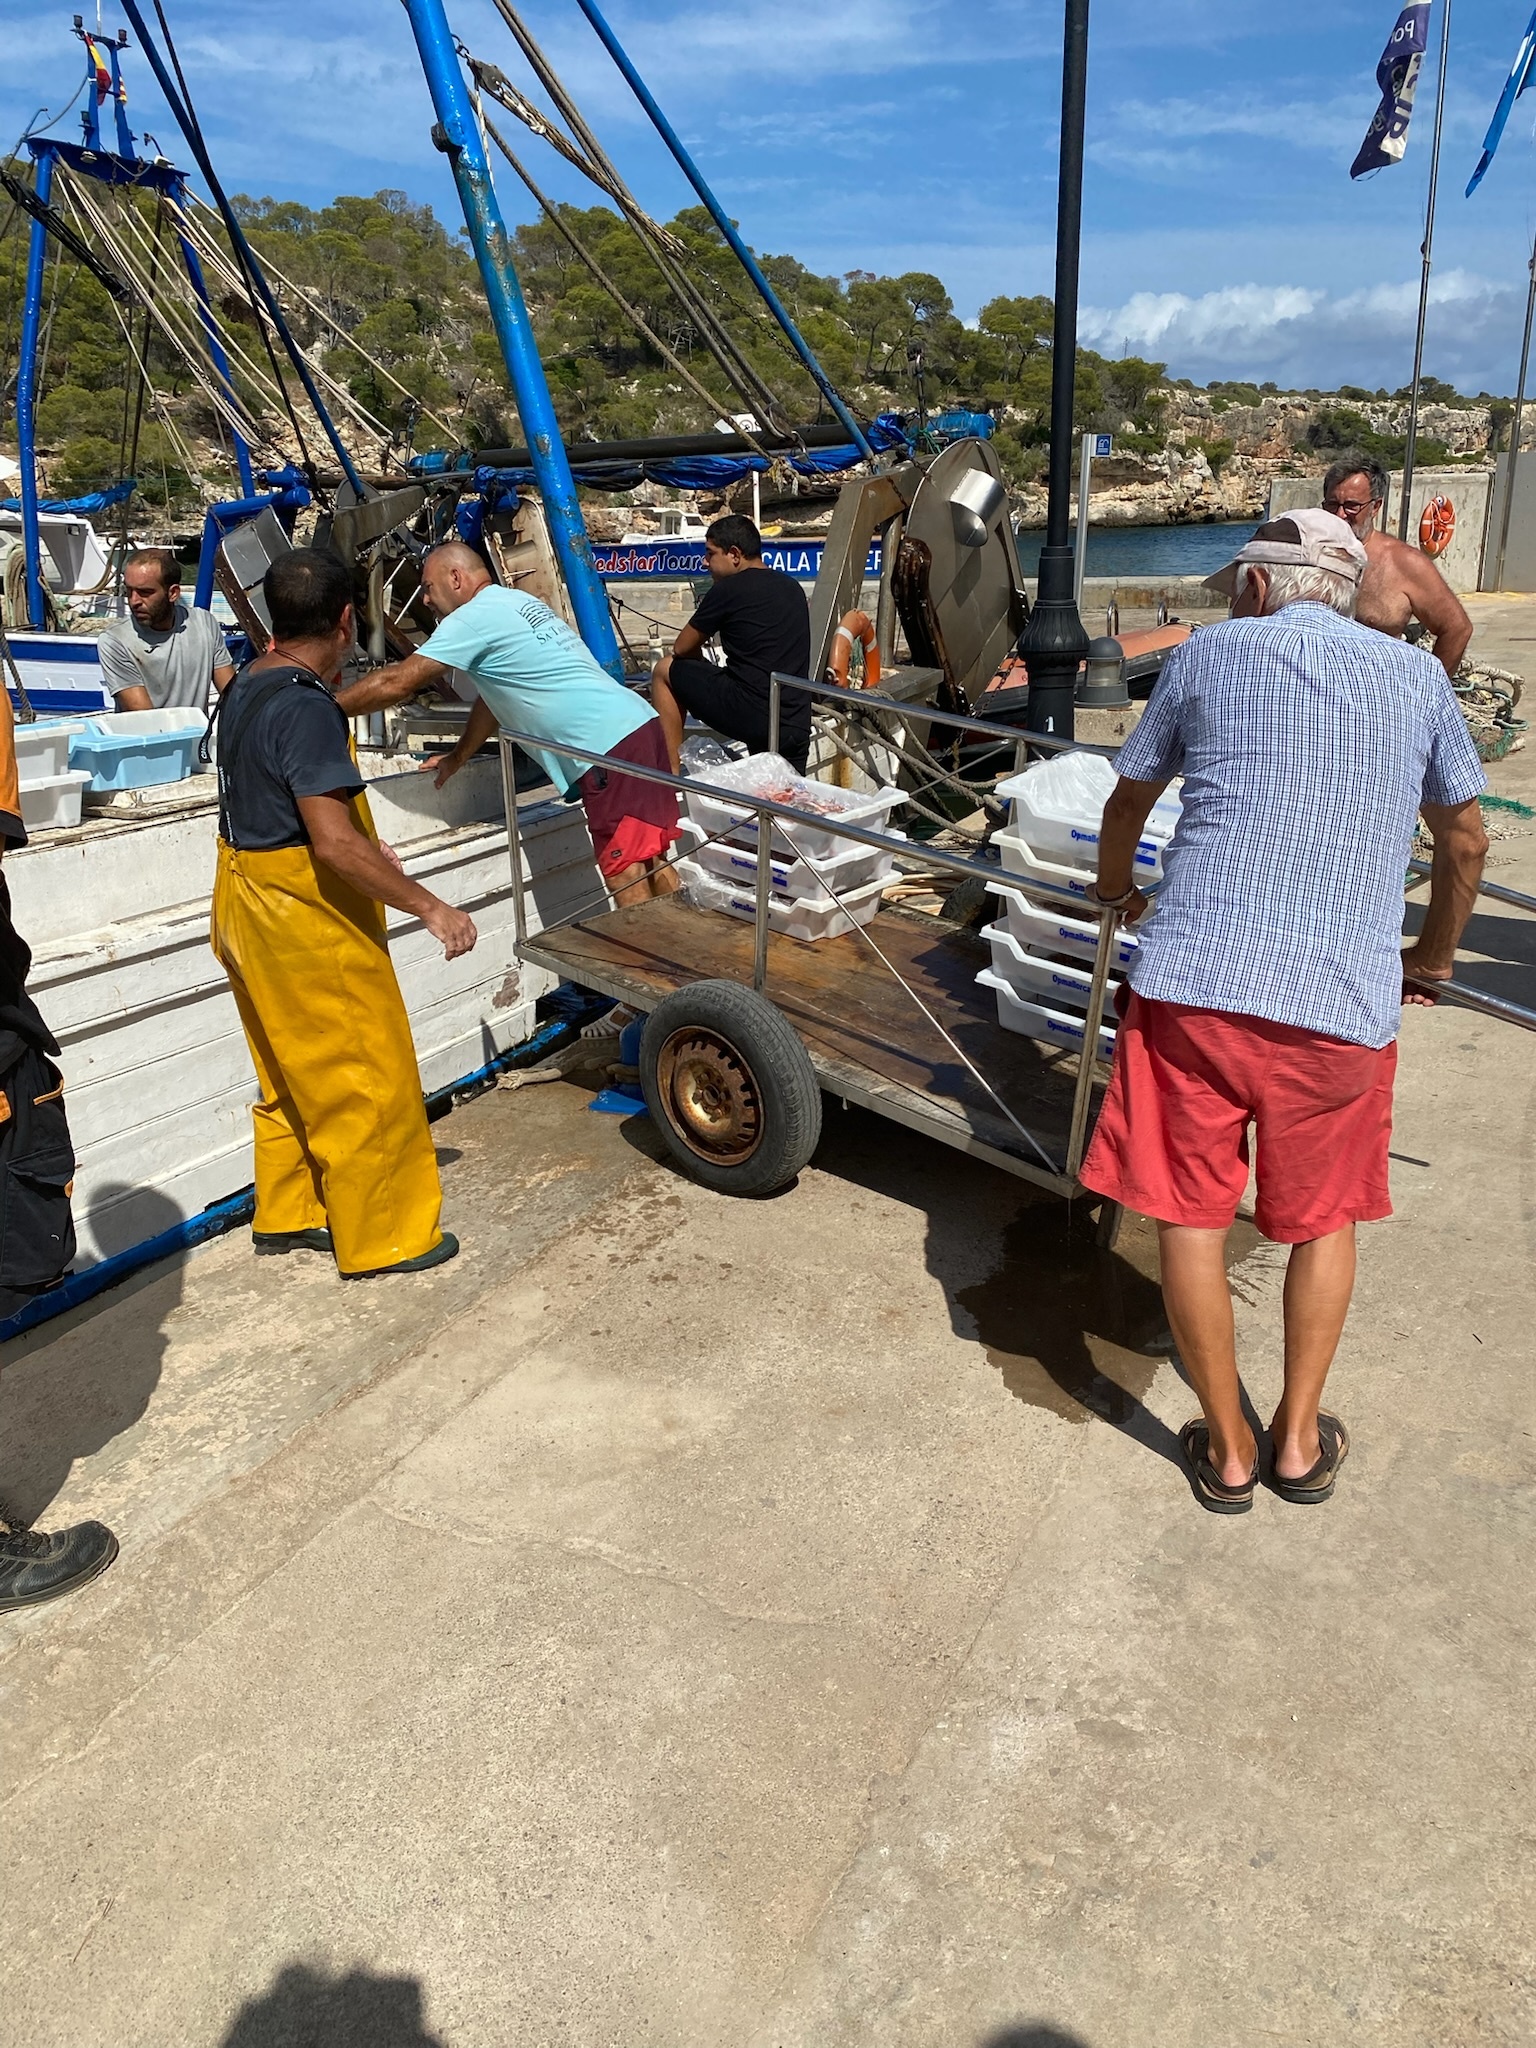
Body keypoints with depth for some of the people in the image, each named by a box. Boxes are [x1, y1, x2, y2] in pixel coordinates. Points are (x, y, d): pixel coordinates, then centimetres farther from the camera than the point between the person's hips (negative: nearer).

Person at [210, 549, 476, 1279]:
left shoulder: (246, 689, 7)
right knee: (366, 1080, 3)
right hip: (306, 919, -10)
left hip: (250, 908, 10)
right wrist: (428, 906, -24)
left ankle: (286, 1212, 34)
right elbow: (334, 842, -29)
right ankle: (382, 1237, 14)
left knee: (292, 1074, 21)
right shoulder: (306, 709, -23)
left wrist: (366, 848, 27)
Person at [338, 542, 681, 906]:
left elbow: (396, 683, -8)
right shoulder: (512, 603, 23)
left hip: (612, 747, -10)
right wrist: (456, 757, 38)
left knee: (625, 872, -7)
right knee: (648, 861, 13)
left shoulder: (474, 617, -6)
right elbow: (494, 695, 32)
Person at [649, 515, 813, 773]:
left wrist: (700, 662, 30)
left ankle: (672, 772, 11)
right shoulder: (793, 588, 18)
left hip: (750, 716, -7)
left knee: (664, 671, 12)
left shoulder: (728, 589, -3)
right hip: (798, 727, 7)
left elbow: (682, 648, 8)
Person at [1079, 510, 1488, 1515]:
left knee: (1193, 1215, 12)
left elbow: (1128, 802, 20)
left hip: (1194, 979, -1)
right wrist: (1434, 957, 37)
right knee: (1325, 1219, 21)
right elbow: (1467, 840, 21)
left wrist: (1116, 887, 41)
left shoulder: (1209, 653, 9)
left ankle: (1228, 1449, 24)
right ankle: (1299, 1440, 30)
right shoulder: (1418, 674, 13)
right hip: (1347, 999, 2)